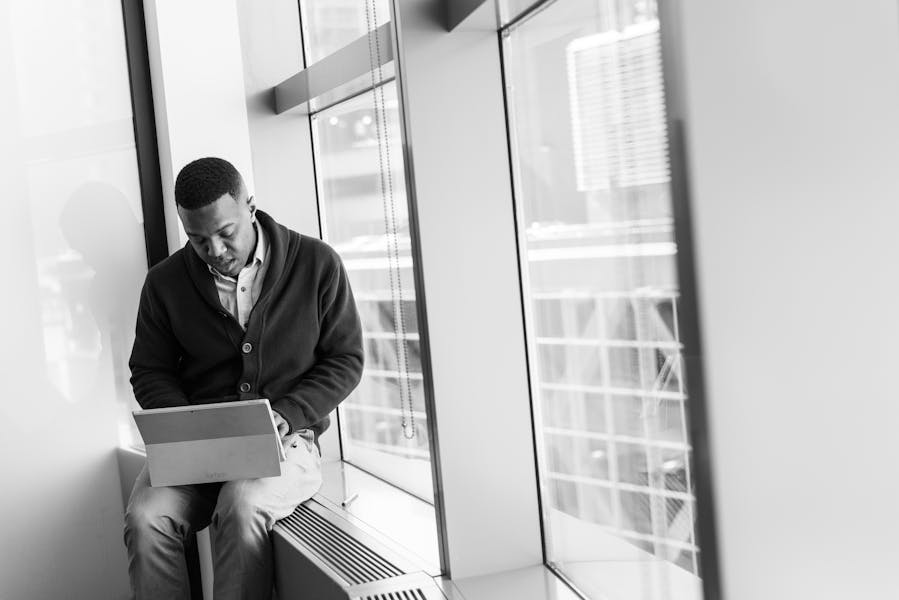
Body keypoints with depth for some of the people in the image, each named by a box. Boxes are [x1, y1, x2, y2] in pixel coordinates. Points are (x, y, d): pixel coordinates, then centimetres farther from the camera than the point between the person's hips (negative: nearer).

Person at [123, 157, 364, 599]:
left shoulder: (317, 264, 0)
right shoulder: (165, 283, 5)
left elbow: (346, 360, 3)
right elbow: (149, 372, 12)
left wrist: (288, 413, -13)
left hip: (286, 439, -2)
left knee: (242, 509, -35)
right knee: (145, 518, -28)